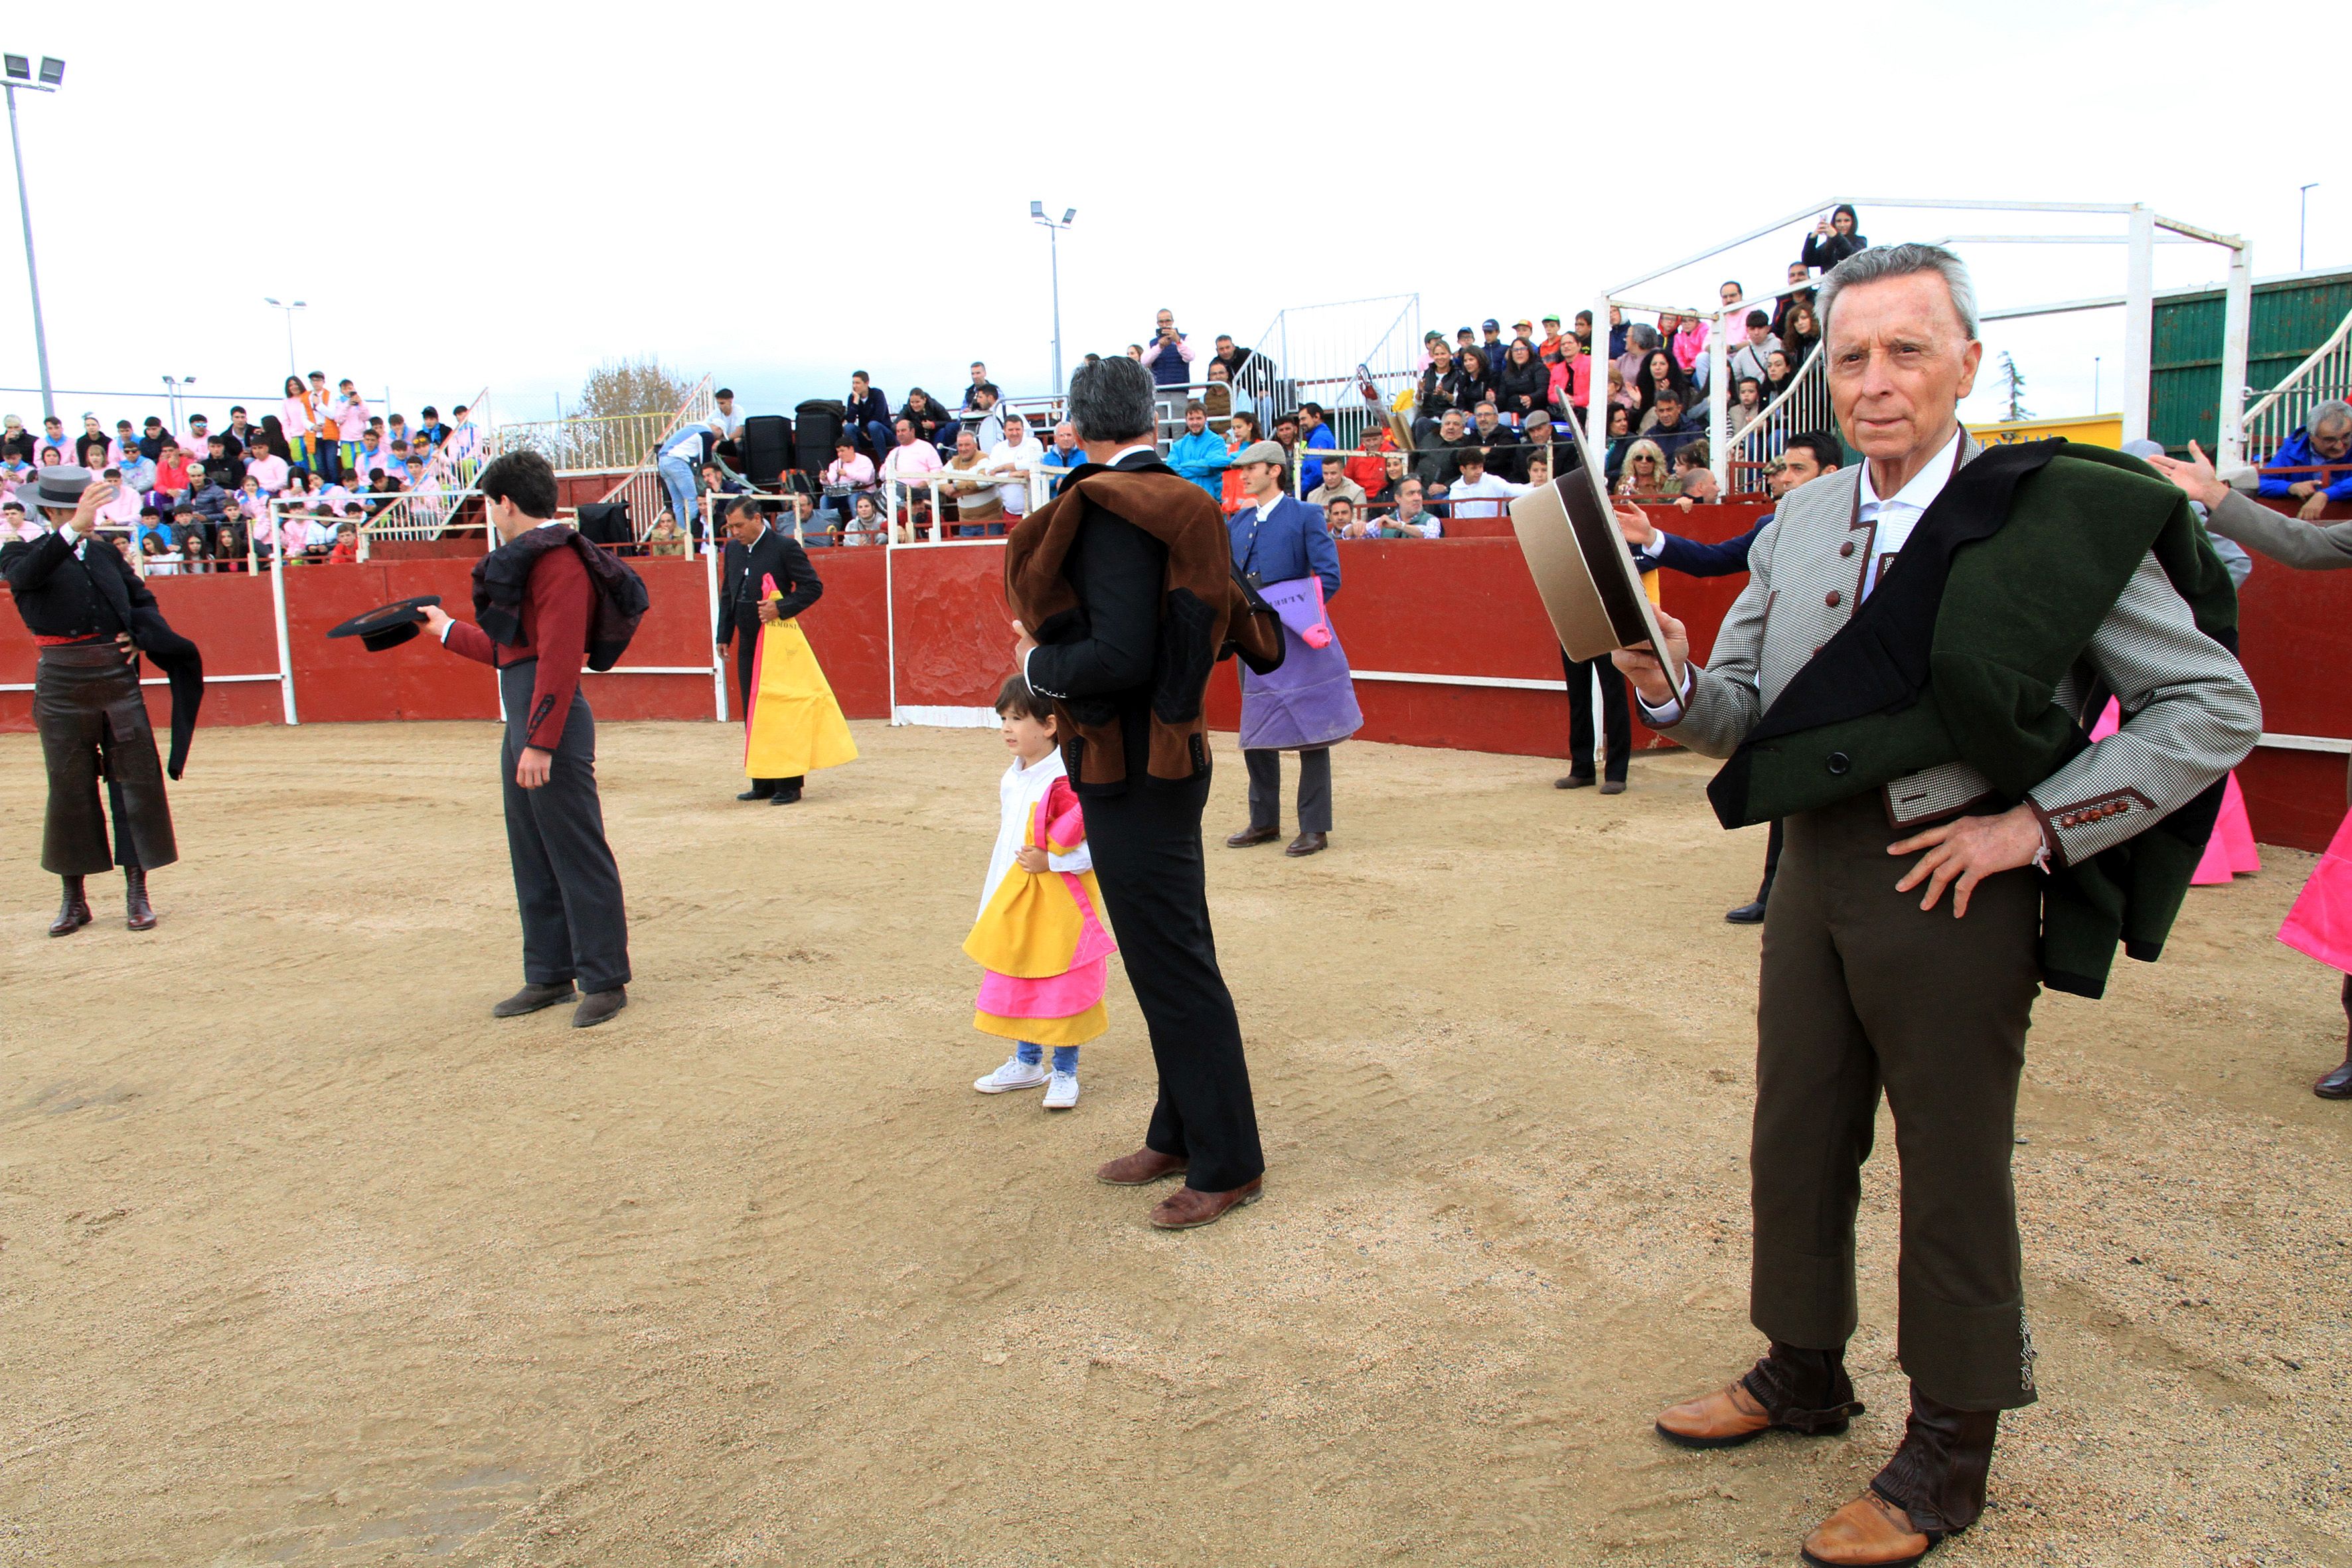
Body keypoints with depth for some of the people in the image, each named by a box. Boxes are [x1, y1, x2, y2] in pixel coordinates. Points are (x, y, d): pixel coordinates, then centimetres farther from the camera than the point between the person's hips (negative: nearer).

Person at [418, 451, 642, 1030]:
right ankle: (550, 976, 24)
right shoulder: (523, 558, 20)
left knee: (578, 853, -6)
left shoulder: (557, 559, -13)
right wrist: (448, 630, 40)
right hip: (520, 720, 11)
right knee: (532, 857, 15)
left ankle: (605, 982, 1)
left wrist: (541, 741, -23)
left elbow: (560, 658, -20)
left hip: (553, 721, -11)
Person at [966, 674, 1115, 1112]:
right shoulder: (1011, 780, 7)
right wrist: (990, 903, 19)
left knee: (1062, 987, 2)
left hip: (1059, 905, -8)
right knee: (1014, 982, 17)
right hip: (1014, 903, 8)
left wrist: (1051, 861, -23)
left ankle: (1065, 1073, 17)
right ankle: (1027, 1063, 34)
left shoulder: (1068, 781, -19)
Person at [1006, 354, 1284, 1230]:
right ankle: (1180, 1136, 30)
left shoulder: (1108, 509, -18)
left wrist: (1036, 665, -12)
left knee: (1173, 967, -1)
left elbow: (1120, 656, -27)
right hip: (1171, 754, 10)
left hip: (1130, 773, -10)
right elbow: (1251, 635, 12)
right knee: (1173, 958, 17)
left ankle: (1227, 1165, 9)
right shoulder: (1182, 502, 8)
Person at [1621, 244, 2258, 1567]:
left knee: (1956, 1165, 8)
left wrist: (2037, 822, -14)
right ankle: (1806, 1371, 39)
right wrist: (1675, 689, -13)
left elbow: (2217, 708, -8)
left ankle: (1950, 1452, 28)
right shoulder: (1798, 526, 5)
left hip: (1956, 884, -5)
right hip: (1816, 866, 5)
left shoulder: (2057, 517, -11)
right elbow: (1749, 708, 10)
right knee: (1797, 1135, 16)